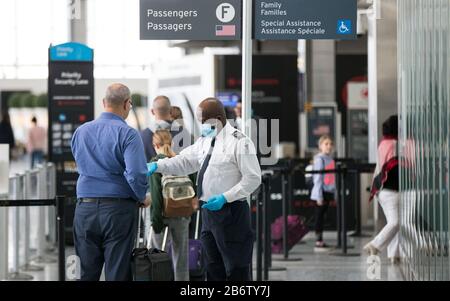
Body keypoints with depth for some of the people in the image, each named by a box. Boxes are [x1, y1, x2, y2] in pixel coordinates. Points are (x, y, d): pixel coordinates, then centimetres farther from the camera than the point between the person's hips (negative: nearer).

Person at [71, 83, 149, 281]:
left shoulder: (80, 132, 8)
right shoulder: (127, 134, -10)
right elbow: (136, 174, -20)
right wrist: (142, 198, -1)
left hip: (85, 207, 4)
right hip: (118, 209, -4)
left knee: (87, 273, 10)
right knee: (117, 273, 2)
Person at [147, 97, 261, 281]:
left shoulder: (239, 142, -12)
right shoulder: (205, 141, 12)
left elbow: (253, 178, -14)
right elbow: (184, 161, 10)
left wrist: (225, 198, -21)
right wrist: (157, 166, -6)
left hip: (231, 212, -8)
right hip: (208, 211, 8)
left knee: (236, 270, -3)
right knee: (213, 268, 14)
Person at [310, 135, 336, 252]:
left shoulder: (330, 158, 13)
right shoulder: (320, 159, -10)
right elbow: (318, 177, -13)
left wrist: (334, 192, 14)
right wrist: (319, 196, -16)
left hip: (328, 192, 7)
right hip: (322, 191, -7)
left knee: (322, 216, 11)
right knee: (319, 216, -4)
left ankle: (321, 241, 15)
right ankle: (318, 243, -2)